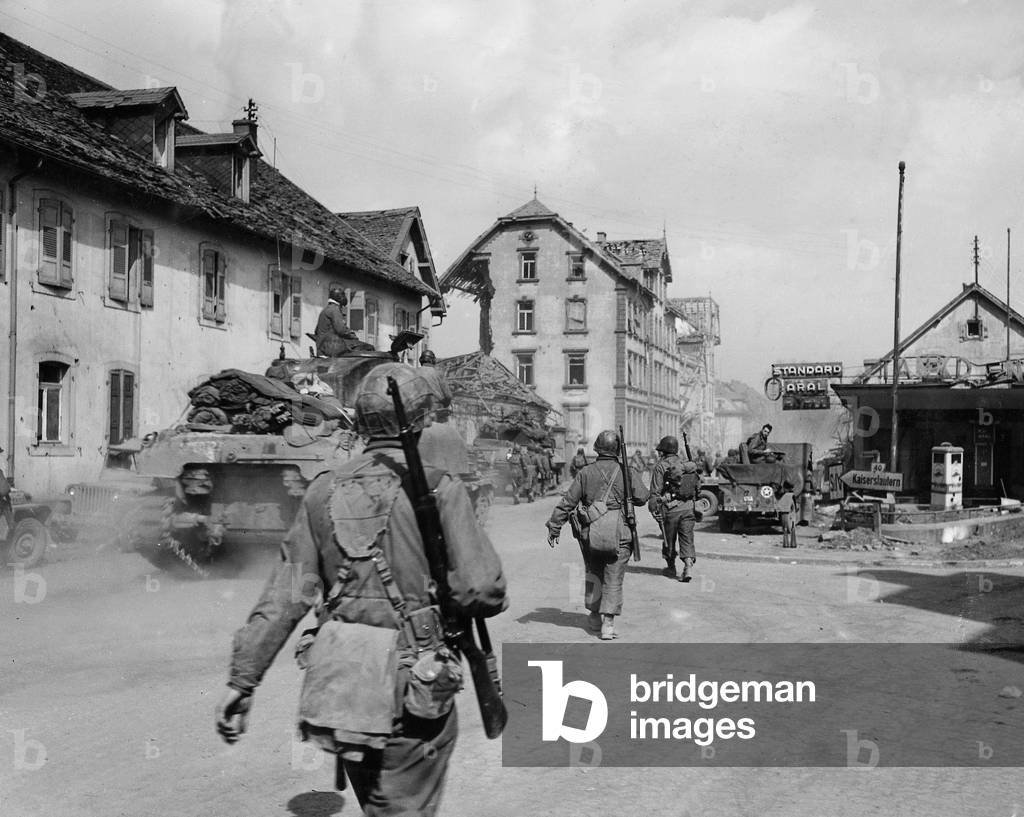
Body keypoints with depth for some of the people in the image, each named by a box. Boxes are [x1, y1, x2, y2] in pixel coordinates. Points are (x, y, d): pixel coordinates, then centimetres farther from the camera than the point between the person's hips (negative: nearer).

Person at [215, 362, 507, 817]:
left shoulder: (324, 492, 4)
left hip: (337, 685, 5)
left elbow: (284, 599, 1)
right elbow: (483, 591, -15)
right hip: (410, 687, -5)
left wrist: (242, 680, 4)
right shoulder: (439, 490, -9)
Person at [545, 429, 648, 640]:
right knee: (613, 579, 3)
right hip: (619, 532, -1)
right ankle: (608, 623, -6)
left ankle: (595, 615, 29)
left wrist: (554, 527, 3)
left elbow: (567, 501, -1)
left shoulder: (586, 473, 1)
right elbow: (642, 498, -2)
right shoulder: (627, 472, -1)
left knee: (593, 574, 20)